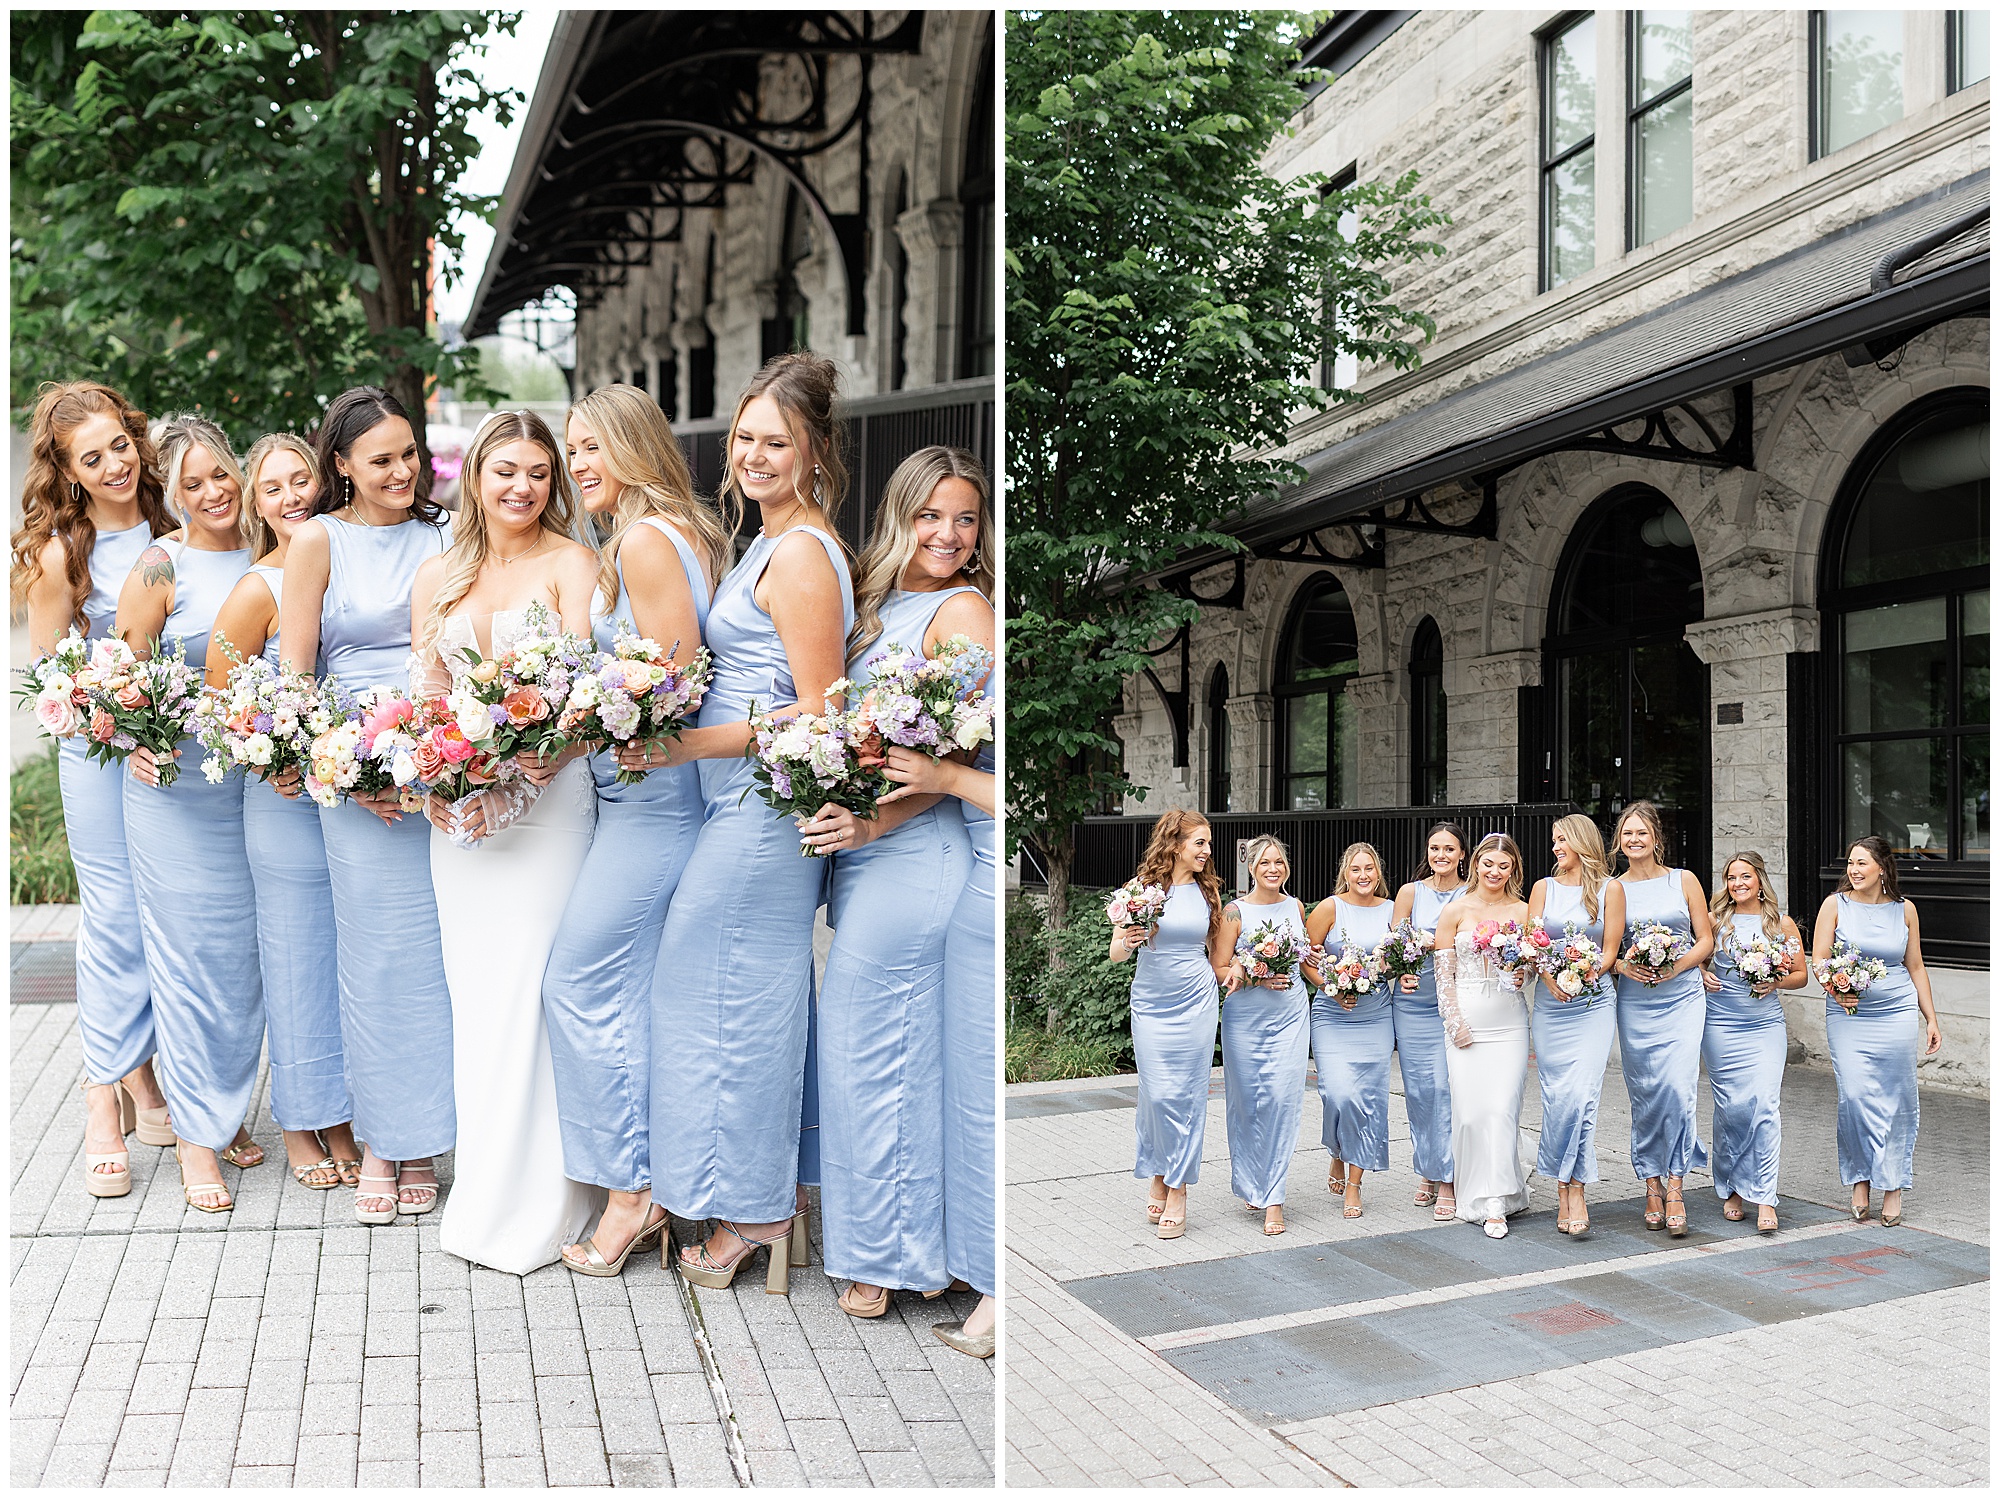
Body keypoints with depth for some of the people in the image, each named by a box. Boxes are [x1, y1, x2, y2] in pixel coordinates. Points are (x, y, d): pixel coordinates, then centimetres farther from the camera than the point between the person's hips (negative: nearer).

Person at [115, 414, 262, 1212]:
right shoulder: (161, 566, -6)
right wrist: (136, 741, -20)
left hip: (263, 779, 4)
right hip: (178, 781, -4)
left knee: (247, 948, 11)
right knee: (189, 949, 1)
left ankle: (229, 1110, 27)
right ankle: (197, 1132, 13)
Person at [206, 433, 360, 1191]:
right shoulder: (256, 590, -8)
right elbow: (218, 705, -5)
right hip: (288, 802, -4)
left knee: (352, 957, 10)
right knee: (298, 960, 6)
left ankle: (343, 1115, 25)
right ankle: (301, 1124, 23)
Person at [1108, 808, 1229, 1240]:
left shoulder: (1208, 890, 5)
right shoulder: (1143, 886, -4)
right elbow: (1115, 951, -1)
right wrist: (1127, 942, -22)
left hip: (1196, 1005, 2)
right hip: (1151, 1006, -2)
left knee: (1187, 1095, 2)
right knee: (1157, 1094, -1)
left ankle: (1177, 1188, 13)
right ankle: (1157, 1176, 22)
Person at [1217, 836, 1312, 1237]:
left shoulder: (1295, 907, 9)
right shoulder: (1235, 911, -3)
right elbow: (1220, 972, -4)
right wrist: (1255, 978, -19)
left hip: (1291, 1016, 2)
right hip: (1246, 1019, -2)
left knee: (1283, 1098, -7)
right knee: (1247, 1102, 2)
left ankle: (1274, 1197, -1)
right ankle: (1251, 1183, 23)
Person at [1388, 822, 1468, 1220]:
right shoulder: (1411, 892, 5)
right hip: (1414, 1000, 1)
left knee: (1447, 1086, -8)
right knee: (1419, 1088, 4)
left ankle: (1448, 1181, -1)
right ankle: (1427, 1172, 19)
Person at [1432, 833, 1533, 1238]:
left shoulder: (1523, 911, 6)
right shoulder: (1456, 911, 3)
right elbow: (1443, 973, 2)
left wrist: (1523, 977, -9)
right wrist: (1455, 1022, -6)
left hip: (1509, 1021, 1)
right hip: (1465, 1019, 0)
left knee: (1502, 1108, -6)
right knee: (1469, 1109, -2)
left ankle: (1497, 1204, 0)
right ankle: (1475, 1198, 13)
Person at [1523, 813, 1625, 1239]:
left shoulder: (1610, 888, 5)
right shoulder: (1544, 888, 12)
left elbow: (1610, 950, 2)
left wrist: (1582, 977, -15)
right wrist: (1551, 978, -13)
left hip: (1594, 1001, -2)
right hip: (1550, 1003, 2)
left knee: (1581, 1095, -13)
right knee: (1555, 1096, 0)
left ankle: (1574, 1192, -10)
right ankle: (1565, 1194, 9)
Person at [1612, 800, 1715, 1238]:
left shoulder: (1684, 881, 6)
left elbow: (1706, 939, 6)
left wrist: (1676, 966, -10)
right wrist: (1623, 966, -10)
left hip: (1682, 997, -1)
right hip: (1635, 1001, 1)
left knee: (1678, 1088, -13)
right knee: (1644, 1095, 3)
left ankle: (1674, 1189, -6)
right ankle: (1652, 1188, 13)